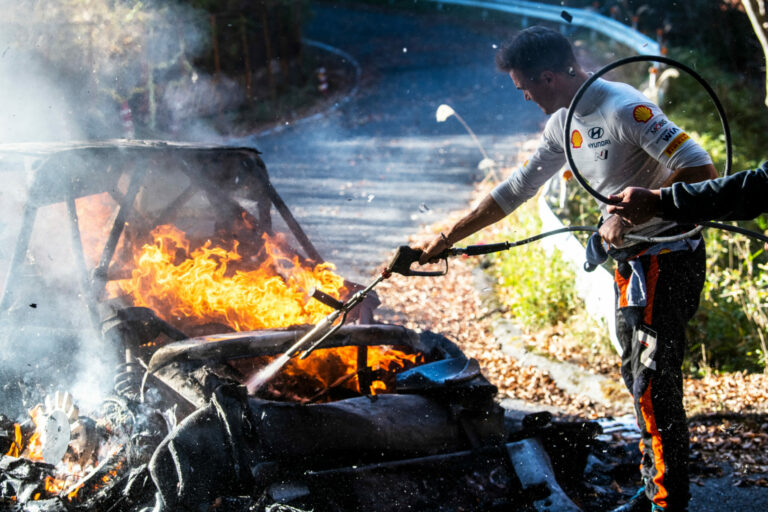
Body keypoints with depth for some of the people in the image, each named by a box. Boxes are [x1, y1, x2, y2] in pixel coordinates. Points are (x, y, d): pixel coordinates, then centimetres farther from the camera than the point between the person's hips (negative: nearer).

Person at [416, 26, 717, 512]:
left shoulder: (626, 109, -21)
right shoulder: (564, 124, 9)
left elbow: (701, 170, -26)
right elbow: (517, 188, 16)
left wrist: (632, 212, -26)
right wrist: (448, 238, 15)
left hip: (668, 257, -9)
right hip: (632, 260, 9)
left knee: (653, 382, -6)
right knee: (637, 376, 15)